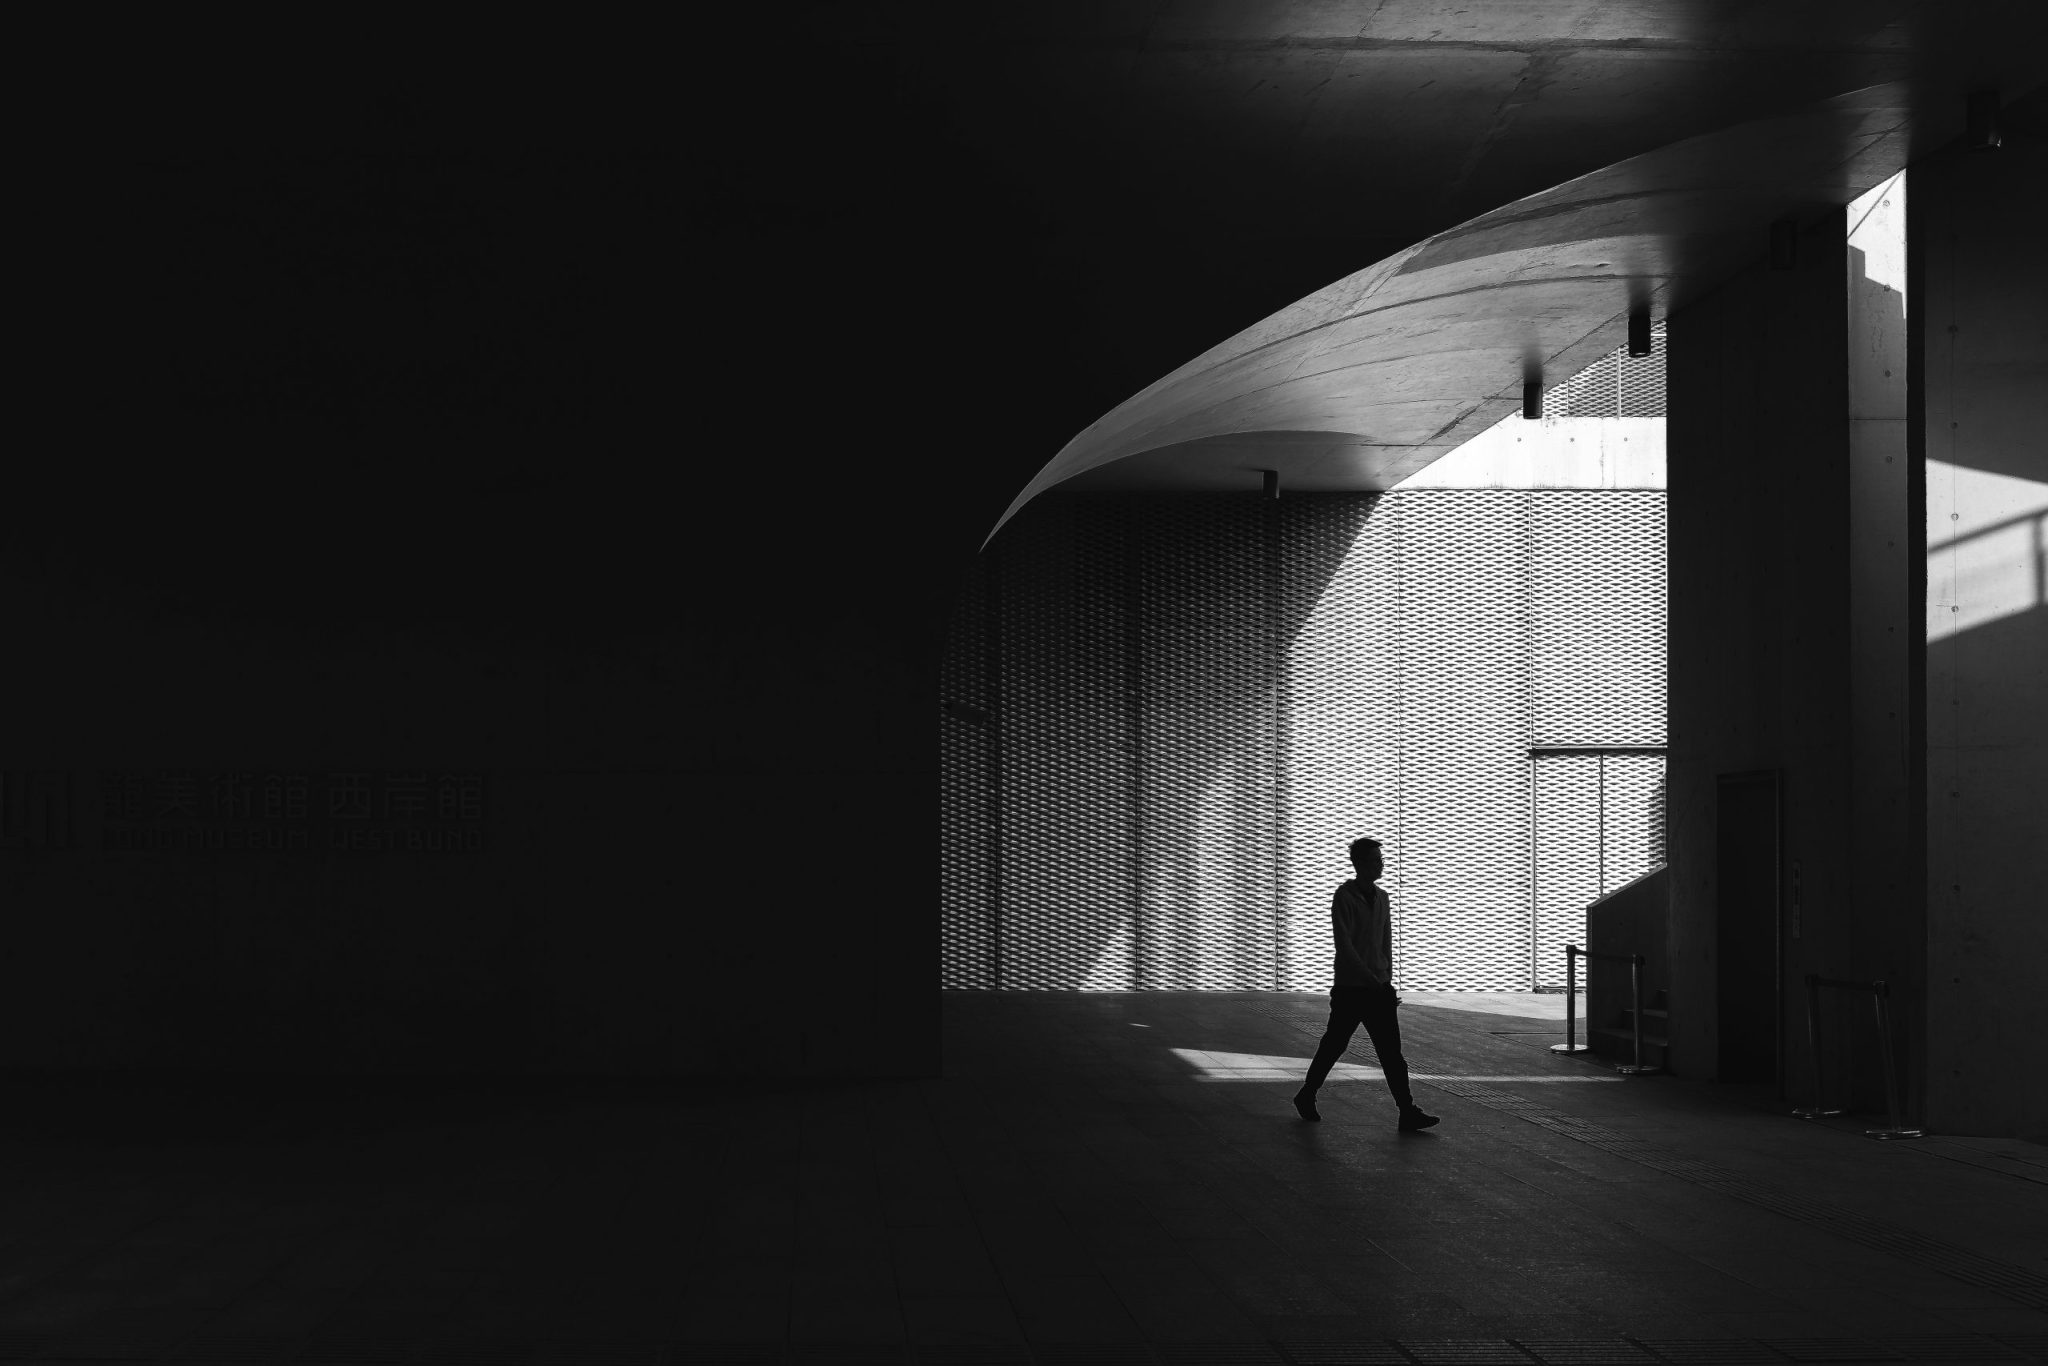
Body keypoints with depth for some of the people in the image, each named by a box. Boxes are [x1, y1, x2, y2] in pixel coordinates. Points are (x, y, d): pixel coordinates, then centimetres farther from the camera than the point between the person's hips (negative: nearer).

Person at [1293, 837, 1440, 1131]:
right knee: (1334, 1045, 6)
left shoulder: (1381, 897, 10)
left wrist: (1387, 980, 10)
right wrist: (1372, 980, -20)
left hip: (1378, 988, 5)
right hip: (1350, 988, -5)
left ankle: (1408, 1113, -7)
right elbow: (1344, 945, -17)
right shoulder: (1344, 897, -11)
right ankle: (1306, 1097, 25)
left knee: (1392, 1051, -3)